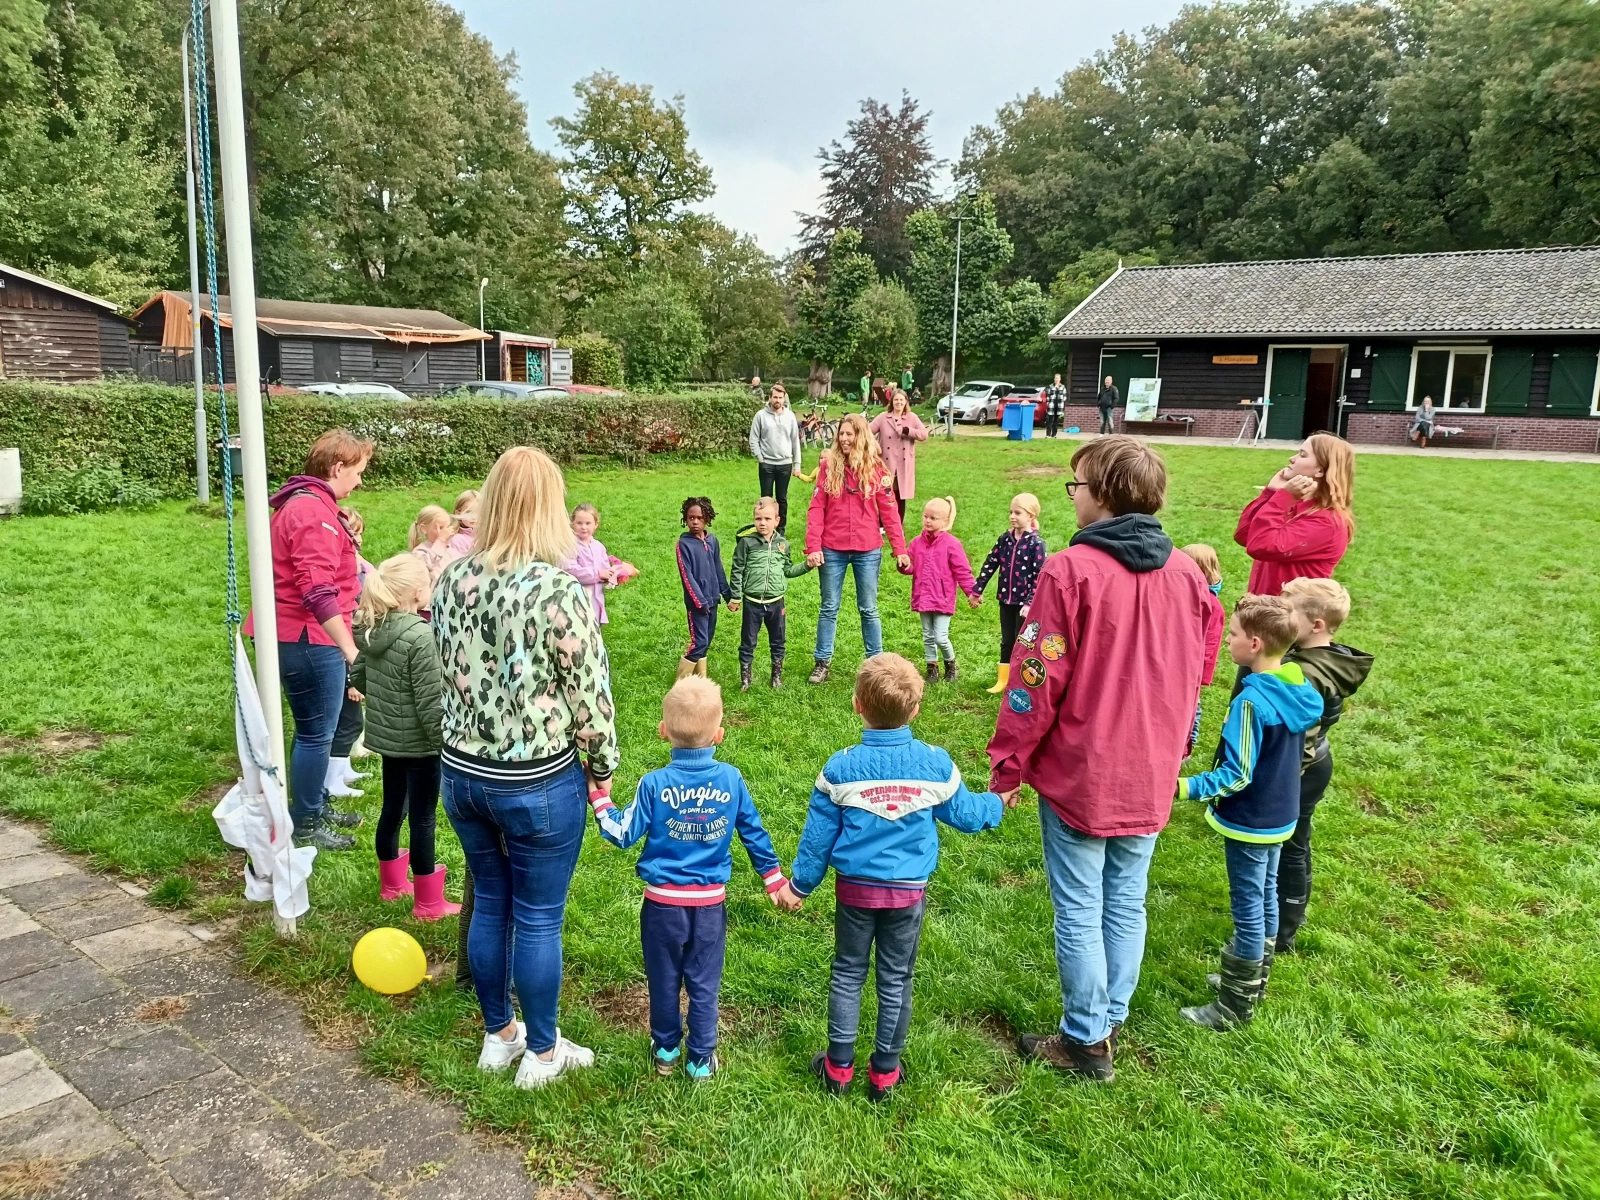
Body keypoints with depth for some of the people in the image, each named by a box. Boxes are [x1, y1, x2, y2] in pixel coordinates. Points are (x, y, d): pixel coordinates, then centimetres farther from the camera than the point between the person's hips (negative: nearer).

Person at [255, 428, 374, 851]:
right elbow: (318, 592, -27)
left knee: (315, 730, 20)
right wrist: (349, 649, -26)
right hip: (310, 640, -11)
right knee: (316, 733, 1)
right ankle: (305, 826, 13)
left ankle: (317, 806, 34)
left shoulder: (304, 503, 16)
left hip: (302, 637, 11)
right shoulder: (313, 511, -19)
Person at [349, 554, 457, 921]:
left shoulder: (371, 628, 0)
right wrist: (445, 741, -14)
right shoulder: (420, 637, -25)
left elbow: (358, 676, 13)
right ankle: (428, 903, 14)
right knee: (423, 819, 3)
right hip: (418, 742, -8)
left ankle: (391, 883, 38)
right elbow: (431, 701, -23)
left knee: (393, 808, 21)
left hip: (385, 735, 8)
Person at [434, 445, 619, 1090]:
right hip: (539, 783, -6)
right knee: (539, 919, 10)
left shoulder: (451, 580, -3)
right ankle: (541, 1053, 28)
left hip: (461, 771, 6)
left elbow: (450, 672, 9)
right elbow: (590, 690, -14)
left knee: (490, 904, 21)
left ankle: (498, 1035, 38)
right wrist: (603, 765, 1)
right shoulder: (559, 590, -21)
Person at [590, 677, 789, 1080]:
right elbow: (753, 832, 2)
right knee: (704, 985, 14)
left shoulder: (655, 784, -15)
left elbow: (623, 835, -8)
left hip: (663, 902, -1)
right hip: (711, 903, 1)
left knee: (664, 982, 18)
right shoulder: (731, 779, -9)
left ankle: (666, 1051, 35)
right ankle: (701, 1059, 25)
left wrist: (600, 798, 4)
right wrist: (773, 878, 15)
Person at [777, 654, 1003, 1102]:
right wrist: (996, 803, 24)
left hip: (854, 889, 0)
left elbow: (818, 837, -4)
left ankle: (838, 1066, 24)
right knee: (896, 981, 14)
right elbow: (964, 814, 3)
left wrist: (799, 885, 9)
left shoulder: (840, 768, -12)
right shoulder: (936, 763, -11)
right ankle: (884, 1073, 25)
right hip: (909, 893, 1)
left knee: (847, 974, 16)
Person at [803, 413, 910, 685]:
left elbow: (889, 510, -1)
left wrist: (899, 549, -4)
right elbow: (816, 508, -3)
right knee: (829, 608, 11)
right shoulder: (828, 465, -1)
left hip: (868, 551, 0)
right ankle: (822, 662, 22)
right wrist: (812, 546, -12)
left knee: (868, 609, 11)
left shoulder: (875, 468, -1)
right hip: (832, 550, 0)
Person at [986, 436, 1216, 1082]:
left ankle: (1086, 1041, 22)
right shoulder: (1188, 574, 0)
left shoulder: (1070, 570, -19)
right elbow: (1194, 678, 10)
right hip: (1151, 777, 6)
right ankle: (1110, 1022, 32)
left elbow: (1036, 681, -16)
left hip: (1079, 774, -5)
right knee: (1127, 903, 18)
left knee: (1080, 909, 8)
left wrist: (1008, 766, -5)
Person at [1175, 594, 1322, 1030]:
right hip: (1281, 815, 9)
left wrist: (1187, 788, -29)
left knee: (1248, 909, 3)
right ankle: (1253, 978, 39)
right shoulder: (1299, 688, -1)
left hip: (1250, 823, -9)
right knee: (1266, 897, 21)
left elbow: (1237, 775, -27)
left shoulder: (1252, 700, -28)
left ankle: (1235, 1006, 16)